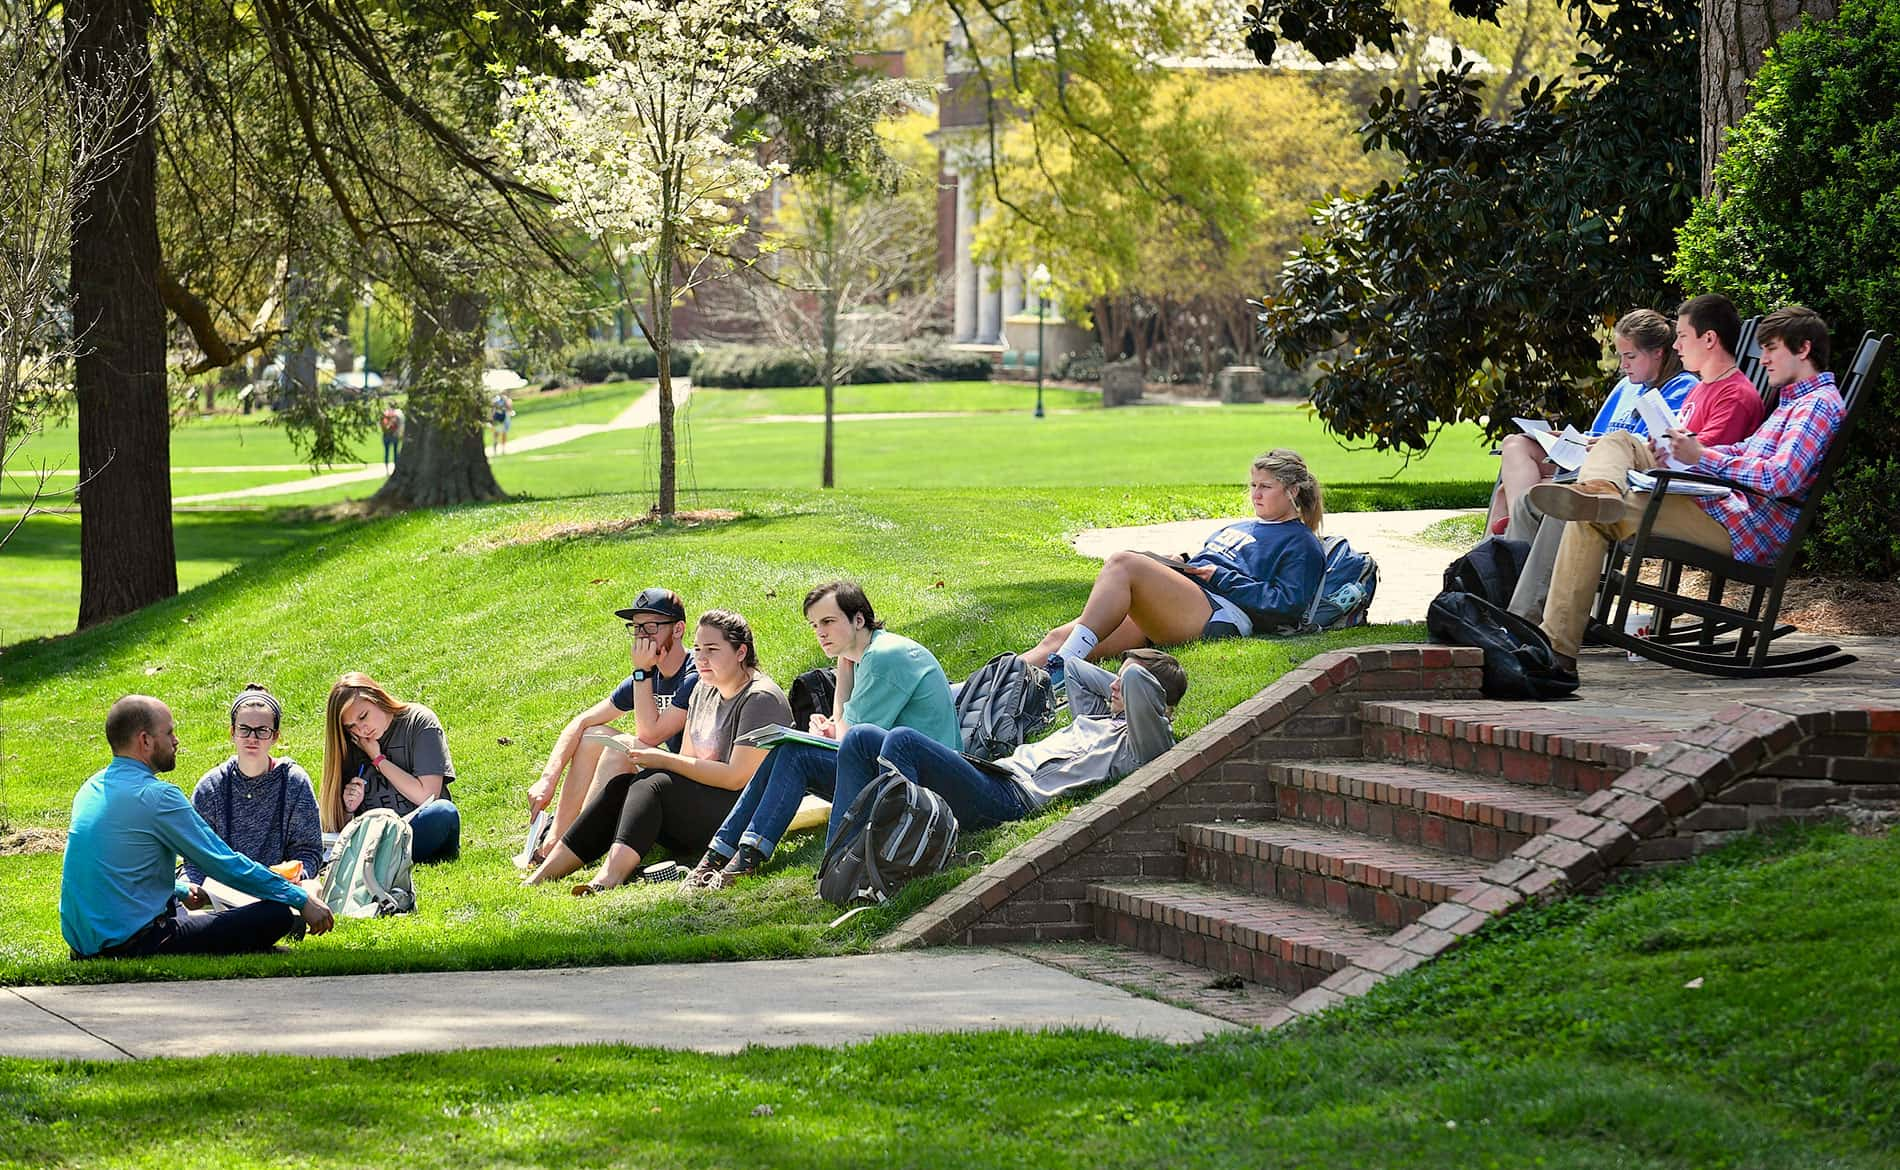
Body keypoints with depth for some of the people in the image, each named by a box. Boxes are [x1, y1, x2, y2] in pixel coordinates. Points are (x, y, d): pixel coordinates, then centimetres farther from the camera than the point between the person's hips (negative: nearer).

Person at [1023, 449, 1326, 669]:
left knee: (1122, 564, -32)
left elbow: (1289, 605, -3)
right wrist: (1181, 564, 16)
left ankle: (1064, 663, -45)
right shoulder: (1236, 529, 38)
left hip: (1220, 612, -8)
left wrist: (1221, 577, -5)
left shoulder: (1301, 545, 12)